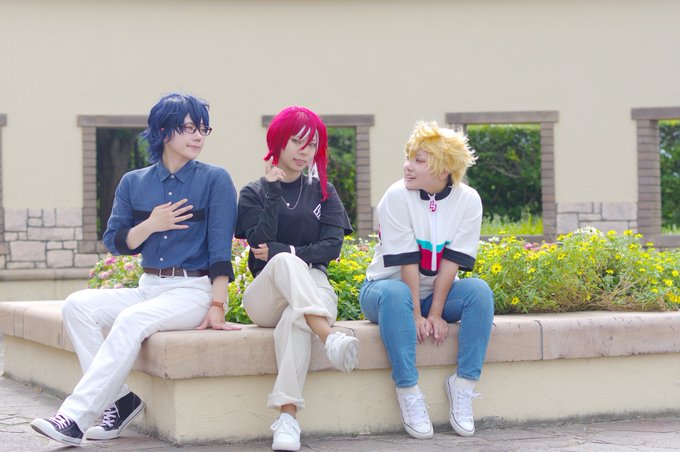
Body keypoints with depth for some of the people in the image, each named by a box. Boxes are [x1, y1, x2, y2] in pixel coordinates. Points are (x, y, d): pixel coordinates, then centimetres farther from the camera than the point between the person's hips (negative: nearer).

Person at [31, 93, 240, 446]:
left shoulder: (215, 180, 0)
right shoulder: (134, 183, 11)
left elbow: (220, 247, -6)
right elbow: (114, 242, 9)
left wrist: (217, 306, -15)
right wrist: (151, 225, -9)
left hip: (194, 291, -5)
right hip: (148, 288, 5)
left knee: (131, 320, -32)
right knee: (78, 305, -18)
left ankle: (75, 417, -35)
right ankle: (119, 399, -19)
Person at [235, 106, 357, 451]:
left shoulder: (323, 192, 16)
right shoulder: (254, 193, 12)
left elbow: (331, 247, 2)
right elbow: (260, 243, -5)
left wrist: (281, 251, -9)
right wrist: (273, 193, -9)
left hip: (312, 288, 1)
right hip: (265, 297, -1)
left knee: (295, 317, -38)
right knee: (284, 262, -37)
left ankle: (288, 417, -53)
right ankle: (331, 337, -59)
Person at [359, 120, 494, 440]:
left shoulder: (468, 200, -7)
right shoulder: (397, 196, -14)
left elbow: (451, 261, -12)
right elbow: (406, 261, -19)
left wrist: (435, 313, -19)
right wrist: (416, 315, -23)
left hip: (437, 292, 3)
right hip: (386, 286, -3)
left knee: (479, 291, -26)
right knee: (395, 294, -38)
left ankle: (463, 384, -22)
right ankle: (407, 390, -33)